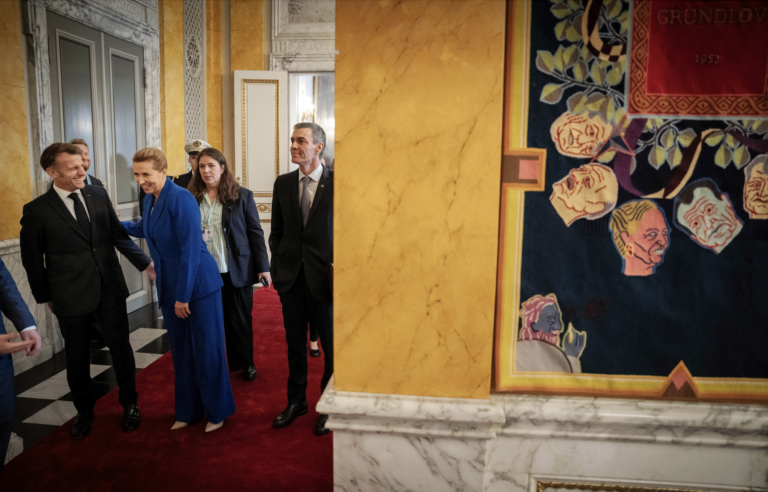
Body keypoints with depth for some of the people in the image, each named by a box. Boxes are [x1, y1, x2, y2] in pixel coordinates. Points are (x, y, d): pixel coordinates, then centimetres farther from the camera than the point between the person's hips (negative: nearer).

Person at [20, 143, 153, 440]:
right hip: (71, 297, -2)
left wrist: (145, 264, -2)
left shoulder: (98, 195, 1)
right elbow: (32, 259, 1)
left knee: (120, 348, 11)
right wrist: (46, 297, 5)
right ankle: (84, 412, 36)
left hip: (110, 289, 2)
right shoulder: (37, 211, -8)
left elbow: (118, 235, 6)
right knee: (77, 357, 14)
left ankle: (130, 405, 32)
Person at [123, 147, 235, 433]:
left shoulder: (181, 199, -20)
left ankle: (216, 411, 23)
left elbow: (191, 251, -22)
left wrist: (183, 296, -19)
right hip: (170, 287, 8)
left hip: (198, 284, -8)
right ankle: (188, 411, 32)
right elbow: (143, 229, 30)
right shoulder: (149, 200, 6)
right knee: (180, 351, 17)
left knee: (207, 350, 5)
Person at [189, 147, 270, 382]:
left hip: (236, 271, -1)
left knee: (240, 320, 9)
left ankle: (245, 363, 27)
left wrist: (263, 266, -5)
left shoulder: (242, 196, -1)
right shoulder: (192, 198, 2)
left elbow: (255, 232, -1)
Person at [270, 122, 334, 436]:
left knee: (332, 345, 8)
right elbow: (276, 231, 11)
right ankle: (296, 401, 33)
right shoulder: (283, 184, 6)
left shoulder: (337, 183, -7)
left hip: (324, 277, -3)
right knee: (295, 344, 15)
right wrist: (276, 269, 4)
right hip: (291, 278, 4)